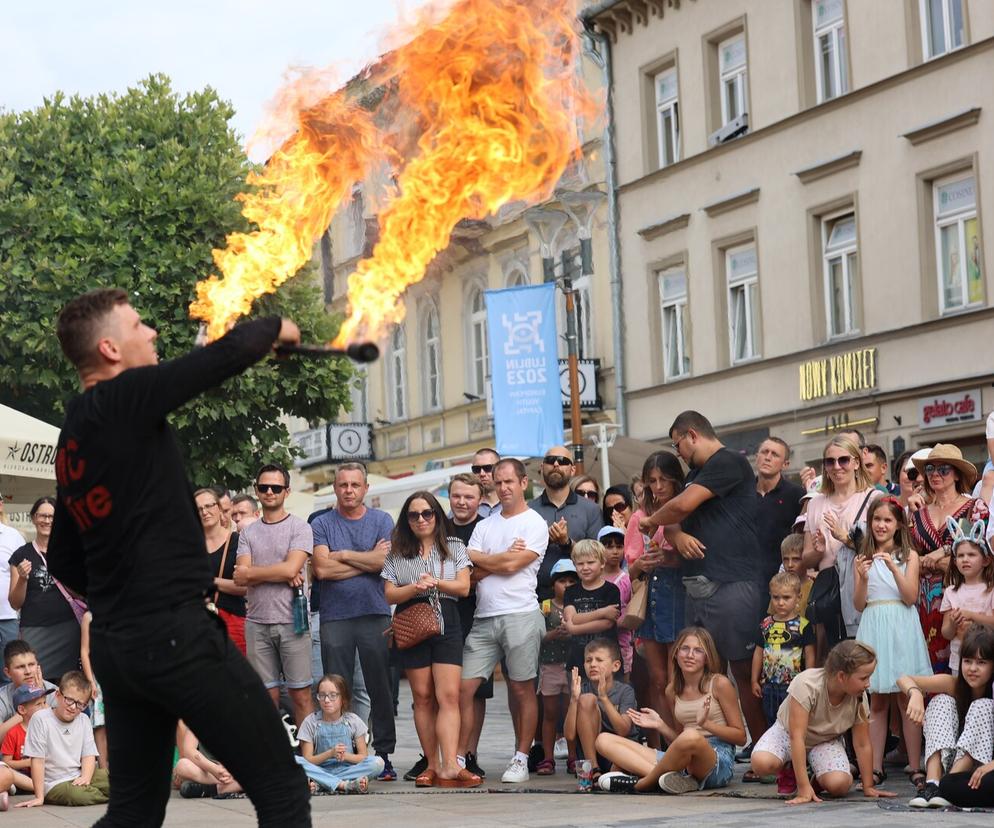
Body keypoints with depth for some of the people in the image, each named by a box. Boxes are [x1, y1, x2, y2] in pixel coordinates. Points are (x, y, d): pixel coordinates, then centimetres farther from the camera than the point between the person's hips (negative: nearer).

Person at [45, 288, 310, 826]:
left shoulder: (70, 442, 15)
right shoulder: (123, 401, -11)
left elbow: (63, 561, 22)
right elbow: (228, 354, -11)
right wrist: (275, 328, 10)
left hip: (114, 645, 9)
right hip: (177, 635, -9)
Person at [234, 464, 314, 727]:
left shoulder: (299, 527, 2)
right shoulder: (248, 533, 12)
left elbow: (291, 568, -12)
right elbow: (240, 578, 0)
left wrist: (251, 572, -2)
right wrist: (280, 575, -11)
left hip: (291, 621, -3)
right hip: (257, 623, 3)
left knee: (300, 694, -2)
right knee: (268, 695, 5)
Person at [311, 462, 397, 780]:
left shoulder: (382, 521, 9)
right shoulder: (322, 524, 7)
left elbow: (384, 561, -7)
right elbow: (322, 569, -7)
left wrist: (342, 555, -2)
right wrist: (367, 560, -4)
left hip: (375, 614, 0)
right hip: (334, 617, 0)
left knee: (380, 688, 2)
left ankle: (384, 754, 8)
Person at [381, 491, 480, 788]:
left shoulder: (454, 548, 12)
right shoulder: (397, 553, 12)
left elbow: (463, 587, 2)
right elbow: (390, 595, 4)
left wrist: (435, 582, -13)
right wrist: (415, 588, -13)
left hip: (445, 624, -1)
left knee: (448, 696, -12)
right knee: (423, 697, 1)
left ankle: (450, 765, -20)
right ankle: (432, 764, 5)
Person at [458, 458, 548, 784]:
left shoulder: (535, 524, 1)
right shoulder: (485, 525, 17)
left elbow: (513, 565, -11)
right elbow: (473, 573, 7)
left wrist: (479, 559, 2)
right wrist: (504, 558, -5)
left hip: (520, 614, -5)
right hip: (484, 618, 5)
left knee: (522, 689, 1)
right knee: (464, 687, -2)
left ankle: (521, 759, 9)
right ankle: (459, 757, 1)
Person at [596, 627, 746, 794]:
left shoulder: (719, 684, 1)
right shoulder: (673, 690, 16)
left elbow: (740, 736, 1)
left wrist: (706, 723, -13)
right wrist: (660, 726, 5)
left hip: (720, 761, -6)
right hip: (685, 765, 6)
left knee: (691, 737, -43)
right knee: (604, 740, -4)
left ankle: (643, 783, -19)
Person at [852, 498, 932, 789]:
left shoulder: (909, 556, 4)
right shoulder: (863, 558, 10)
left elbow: (911, 597, -6)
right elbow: (859, 604, 5)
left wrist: (893, 568, -17)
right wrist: (863, 578, -12)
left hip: (901, 627, -2)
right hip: (873, 627, 2)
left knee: (908, 699, -3)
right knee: (877, 702, 3)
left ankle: (916, 767, -1)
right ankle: (875, 767, 3)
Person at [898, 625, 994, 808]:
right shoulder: (954, 685, -7)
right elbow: (904, 679, -15)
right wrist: (915, 693, -37)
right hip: (946, 763, 2)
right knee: (942, 701, -15)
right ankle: (932, 782, -32)